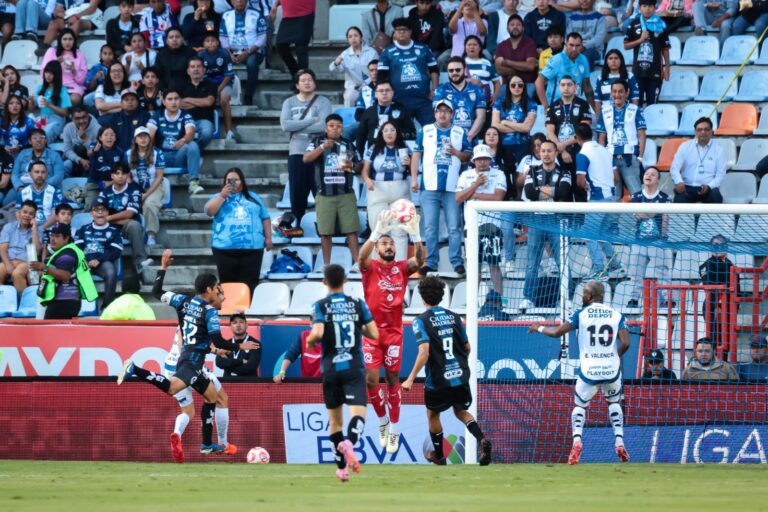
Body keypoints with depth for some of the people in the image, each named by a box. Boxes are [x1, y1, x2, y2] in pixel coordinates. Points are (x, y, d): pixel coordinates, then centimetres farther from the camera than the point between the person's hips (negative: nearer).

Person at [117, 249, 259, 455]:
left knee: (212, 396, 21)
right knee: (171, 387, -31)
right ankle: (135, 370, -38)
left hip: (184, 357, 9)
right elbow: (217, 341, -13)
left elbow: (157, 292, 20)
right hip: (193, 361, -9)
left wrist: (163, 267, 28)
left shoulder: (185, 301, 13)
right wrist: (240, 347, 1)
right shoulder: (210, 311, -7)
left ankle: (207, 444, 21)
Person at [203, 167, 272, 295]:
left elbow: (265, 218, 19)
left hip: (252, 248, 1)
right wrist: (223, 195, -6)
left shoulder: (253, 198, 18)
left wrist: (268, 237, 10)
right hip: (225, 249, -1)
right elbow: (209, 211, -4)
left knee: (249, 285, -4)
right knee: (229, 285, -1)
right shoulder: (219, 197, 14)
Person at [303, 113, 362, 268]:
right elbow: (306, 159, -8)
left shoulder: (349, 145, 10)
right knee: (325, 232, 0)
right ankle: (326, 265, 8)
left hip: (346, 194, 1)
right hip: (325, 195, -1)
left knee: (351, 230, -5)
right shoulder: (318, 142, 5)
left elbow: (359, 166, 14)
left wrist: (351, 165, -9)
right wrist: (322, 147, -20)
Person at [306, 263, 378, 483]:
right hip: (354, 369, -1)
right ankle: (349, 442, -44)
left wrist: (310, 341, 4)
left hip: (331, 370, 1)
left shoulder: (321, 306, -3)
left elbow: (317, 333, -18)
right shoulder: (358, 304, 3)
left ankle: (342, 467, 17)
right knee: (358, 413, -12)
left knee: (334, 419, 14)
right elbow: (374, 334, 2)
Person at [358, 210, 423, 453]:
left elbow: (419, 261, -16)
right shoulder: (370, 267, -3)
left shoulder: (402, 267, 3)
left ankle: (394, 430, 12)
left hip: (394, 331, 1)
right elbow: (362, 256, -26)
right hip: (371, 330, -1)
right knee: (371, 380, -6)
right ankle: (383, 420, 17)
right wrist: (378, 231, -41)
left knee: (392, 379, 5)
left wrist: (415, 234, -32)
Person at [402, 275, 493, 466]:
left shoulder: (422, 321, -11)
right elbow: (467, 347, 10)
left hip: (438, 380, -4)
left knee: (433, 414, 22)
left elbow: (424, 352, -23)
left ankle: (438, 455, 35)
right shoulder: (454, 317, 4)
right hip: (461, 376, 4)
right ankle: (482, 439, -6)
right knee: (461, 411, 21)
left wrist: (411, 379, -23)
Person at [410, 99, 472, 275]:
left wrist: (456, 153, -10)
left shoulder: (460, 133, 11)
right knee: (430, 227, 1)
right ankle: (431, 263, 4)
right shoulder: (425, 131, 11)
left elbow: (468, 155, 11)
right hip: (429, 186, 1)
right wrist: (414, 179, 2)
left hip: (452, 187, -1)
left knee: (454, 227, -4)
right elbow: (416, 155, 10)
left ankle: (457, 262, -2)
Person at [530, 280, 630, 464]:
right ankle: (619, 442, 11)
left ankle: (577, 440, -10)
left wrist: (539, 328, 21)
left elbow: (557, 333, 2)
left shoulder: (581, 314, -1)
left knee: (579, 405, 17)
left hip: (588, 372, -2)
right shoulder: (616, 315, 3)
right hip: (612, 371, 2)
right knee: (614, 402, 27)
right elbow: (625, 343, -6)